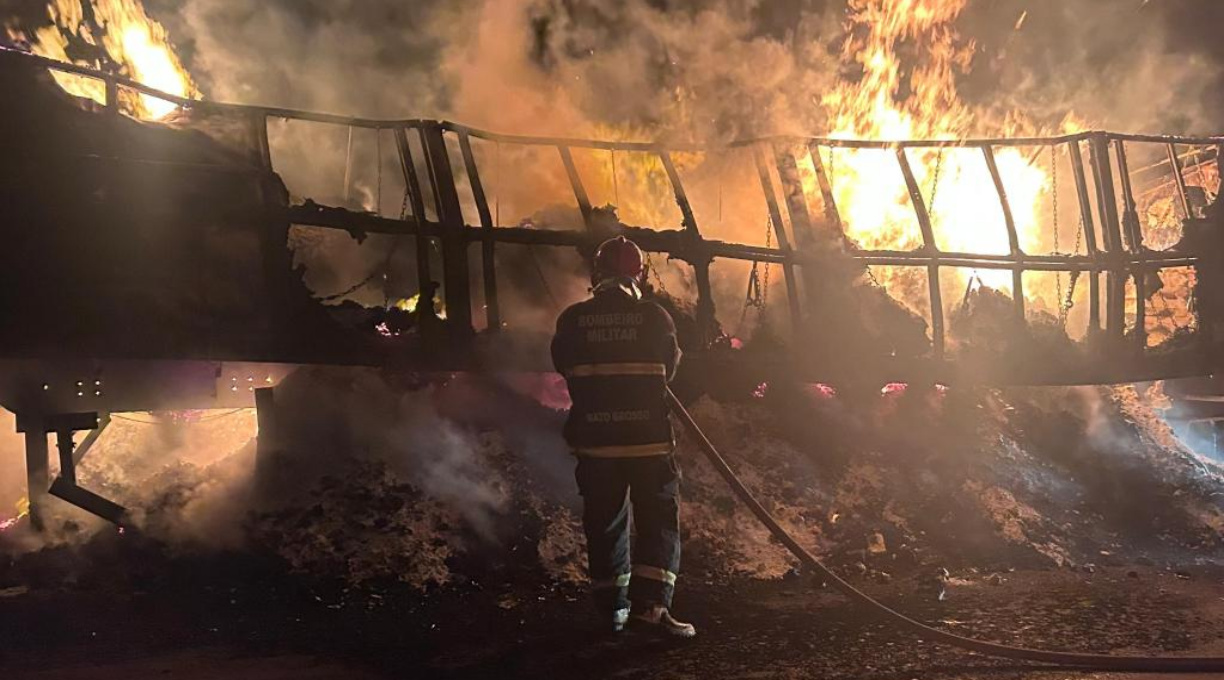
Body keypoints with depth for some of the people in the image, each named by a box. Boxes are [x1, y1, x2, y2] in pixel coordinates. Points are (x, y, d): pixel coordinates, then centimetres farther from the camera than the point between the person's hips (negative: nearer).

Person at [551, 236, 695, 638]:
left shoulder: (573, 320, -3)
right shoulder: (655, 317, -7)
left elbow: (563, 366, 11)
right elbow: (670, 368, 7)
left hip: (594, 440, 2)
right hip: (648, 439, -2)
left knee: (605, 522, 13)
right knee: (659, 519, 6)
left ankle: (613, 608, 20)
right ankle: (652, 604, -4)